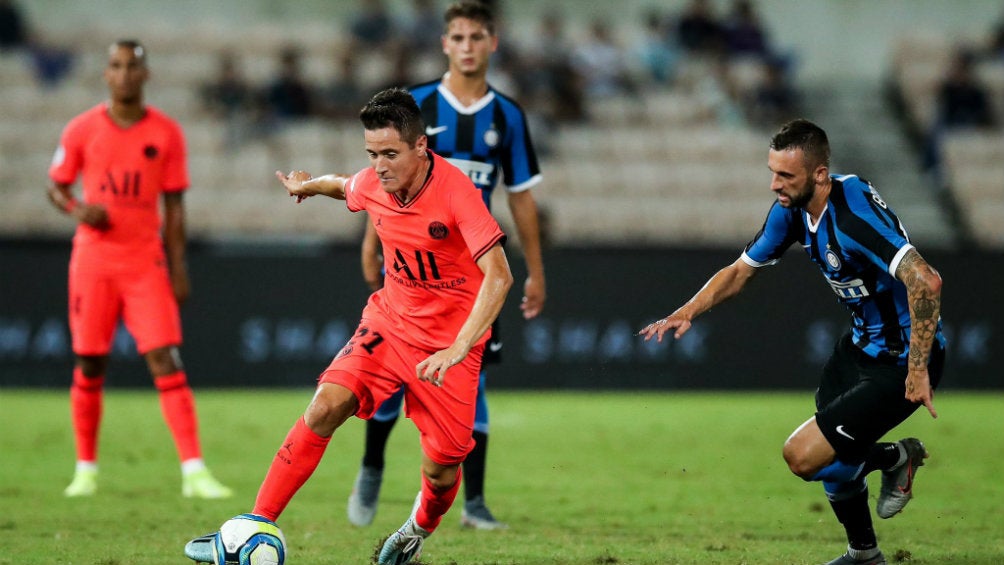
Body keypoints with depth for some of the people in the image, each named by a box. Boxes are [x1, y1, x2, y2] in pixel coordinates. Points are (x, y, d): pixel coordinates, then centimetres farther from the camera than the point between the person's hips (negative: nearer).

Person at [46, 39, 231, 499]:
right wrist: (78, 210, -12)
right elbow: (55, 186, 10)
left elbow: (174, 205, 6)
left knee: (167, 362, -10)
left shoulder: (166, 133, 3)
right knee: (90, 365, 4)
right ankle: (86, 469, 17)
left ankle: (194, 471, -15)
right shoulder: (82, 130, 2)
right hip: (93, 260, 0)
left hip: (146, 262, 0)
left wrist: (178, 267, 1)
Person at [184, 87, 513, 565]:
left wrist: (459, 348, -42)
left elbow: (498, 276, -32)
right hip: (389, 322, 4)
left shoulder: (455, 191, -25)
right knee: (327, 405, -19)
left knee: (441, 470, -3)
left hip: (449, 343, -4)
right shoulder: (372, 185, -8)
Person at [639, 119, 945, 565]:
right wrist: (687, 312, -4)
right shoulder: (792, 209, -2)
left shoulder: (853, 214, -30)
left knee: (802, 456, -13)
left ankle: (895, 458, 13)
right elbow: (740, 271, 11)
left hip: (899, 362, -9)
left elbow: (925, 281, -39)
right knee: (831, 460, 18)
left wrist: (918, 369, -34)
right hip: (861, 344, 9)